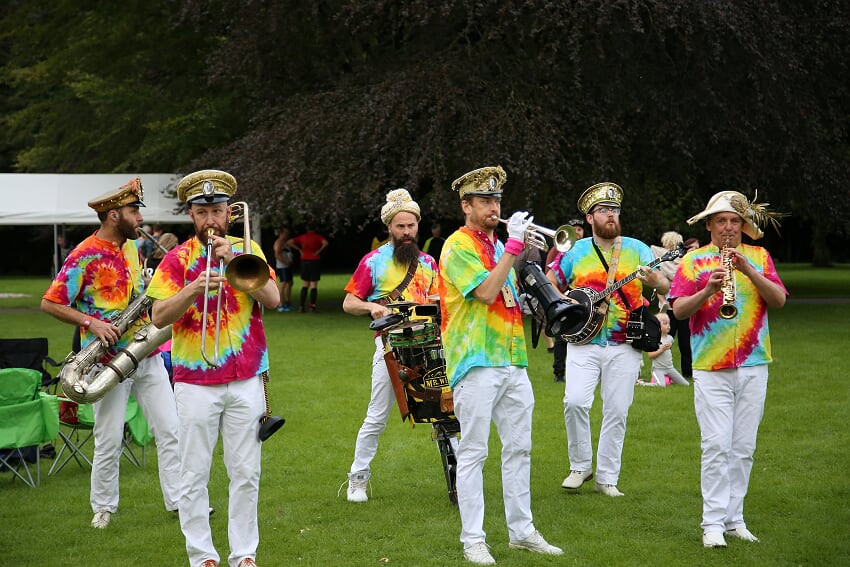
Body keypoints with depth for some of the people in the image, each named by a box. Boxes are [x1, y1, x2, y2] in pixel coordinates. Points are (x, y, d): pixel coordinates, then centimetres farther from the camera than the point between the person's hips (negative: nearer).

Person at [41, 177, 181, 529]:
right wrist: (91, 322, -22)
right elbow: (49, 303, -13)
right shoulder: (85, 256, -13)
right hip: (108, 362, -6)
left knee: (170, 431, 4)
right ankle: (103, 508, 17)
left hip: (146, 355, 7)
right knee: (109, 441, 1)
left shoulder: (133, 247, 10)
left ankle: (179, 500, 10)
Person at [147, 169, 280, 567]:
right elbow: (159, 317, -6)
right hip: (195, 381, -1)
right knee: (195, 475, 0)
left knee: (246, 474, 4)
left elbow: (273, 299, -5)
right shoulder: (177, 259, 3)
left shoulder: (247, 251, 9)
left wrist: (235, 262, -14)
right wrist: (193, 289, -21)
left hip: (246, 379, 1)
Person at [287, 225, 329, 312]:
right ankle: (312, 307, -6)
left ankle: (302, 306, 4)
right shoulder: (318, 237, -5)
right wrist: (319, 251, -12)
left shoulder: (302, 237, 6)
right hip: (315, 262, -3)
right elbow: (325, 243, -25)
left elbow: (289, 242, 4)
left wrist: (299, 250, 4)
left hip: (305, 262, 3)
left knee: (305, 285, 12)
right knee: (314, 285, 0)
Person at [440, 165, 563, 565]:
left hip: (512, 359, 8)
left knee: (518, 448, 11)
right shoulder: (459, 246, -7)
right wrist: (513, 247, -19)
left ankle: (522, 531, 18)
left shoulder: (496, 244, 17)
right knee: (473, 452, -4)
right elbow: (486, 292, -20)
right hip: (477, 362, -8)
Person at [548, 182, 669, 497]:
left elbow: (666, 286, -3)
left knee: (617, 412, 0)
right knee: (575, 401, -16)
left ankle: (607, 477, 12)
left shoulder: (637, 249, 5)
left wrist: (655, 281, -26)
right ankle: (580, 466, 3)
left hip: (624, 347, 0)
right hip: (584, 343, 0)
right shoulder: (576, 252, 6)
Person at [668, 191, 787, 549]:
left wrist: (748, 271, -14)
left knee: (743, 447, 6)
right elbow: (678, 310, -4)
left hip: (753, 365, 3)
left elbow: (778, 300, -1)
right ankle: (713, 523, -4)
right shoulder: (693, 261, 4)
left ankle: (734, 519, 14)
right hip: (711, 367, -3)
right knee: (716, 445, -8)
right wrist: (708, 290, -21)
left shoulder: (759, 256, 11)